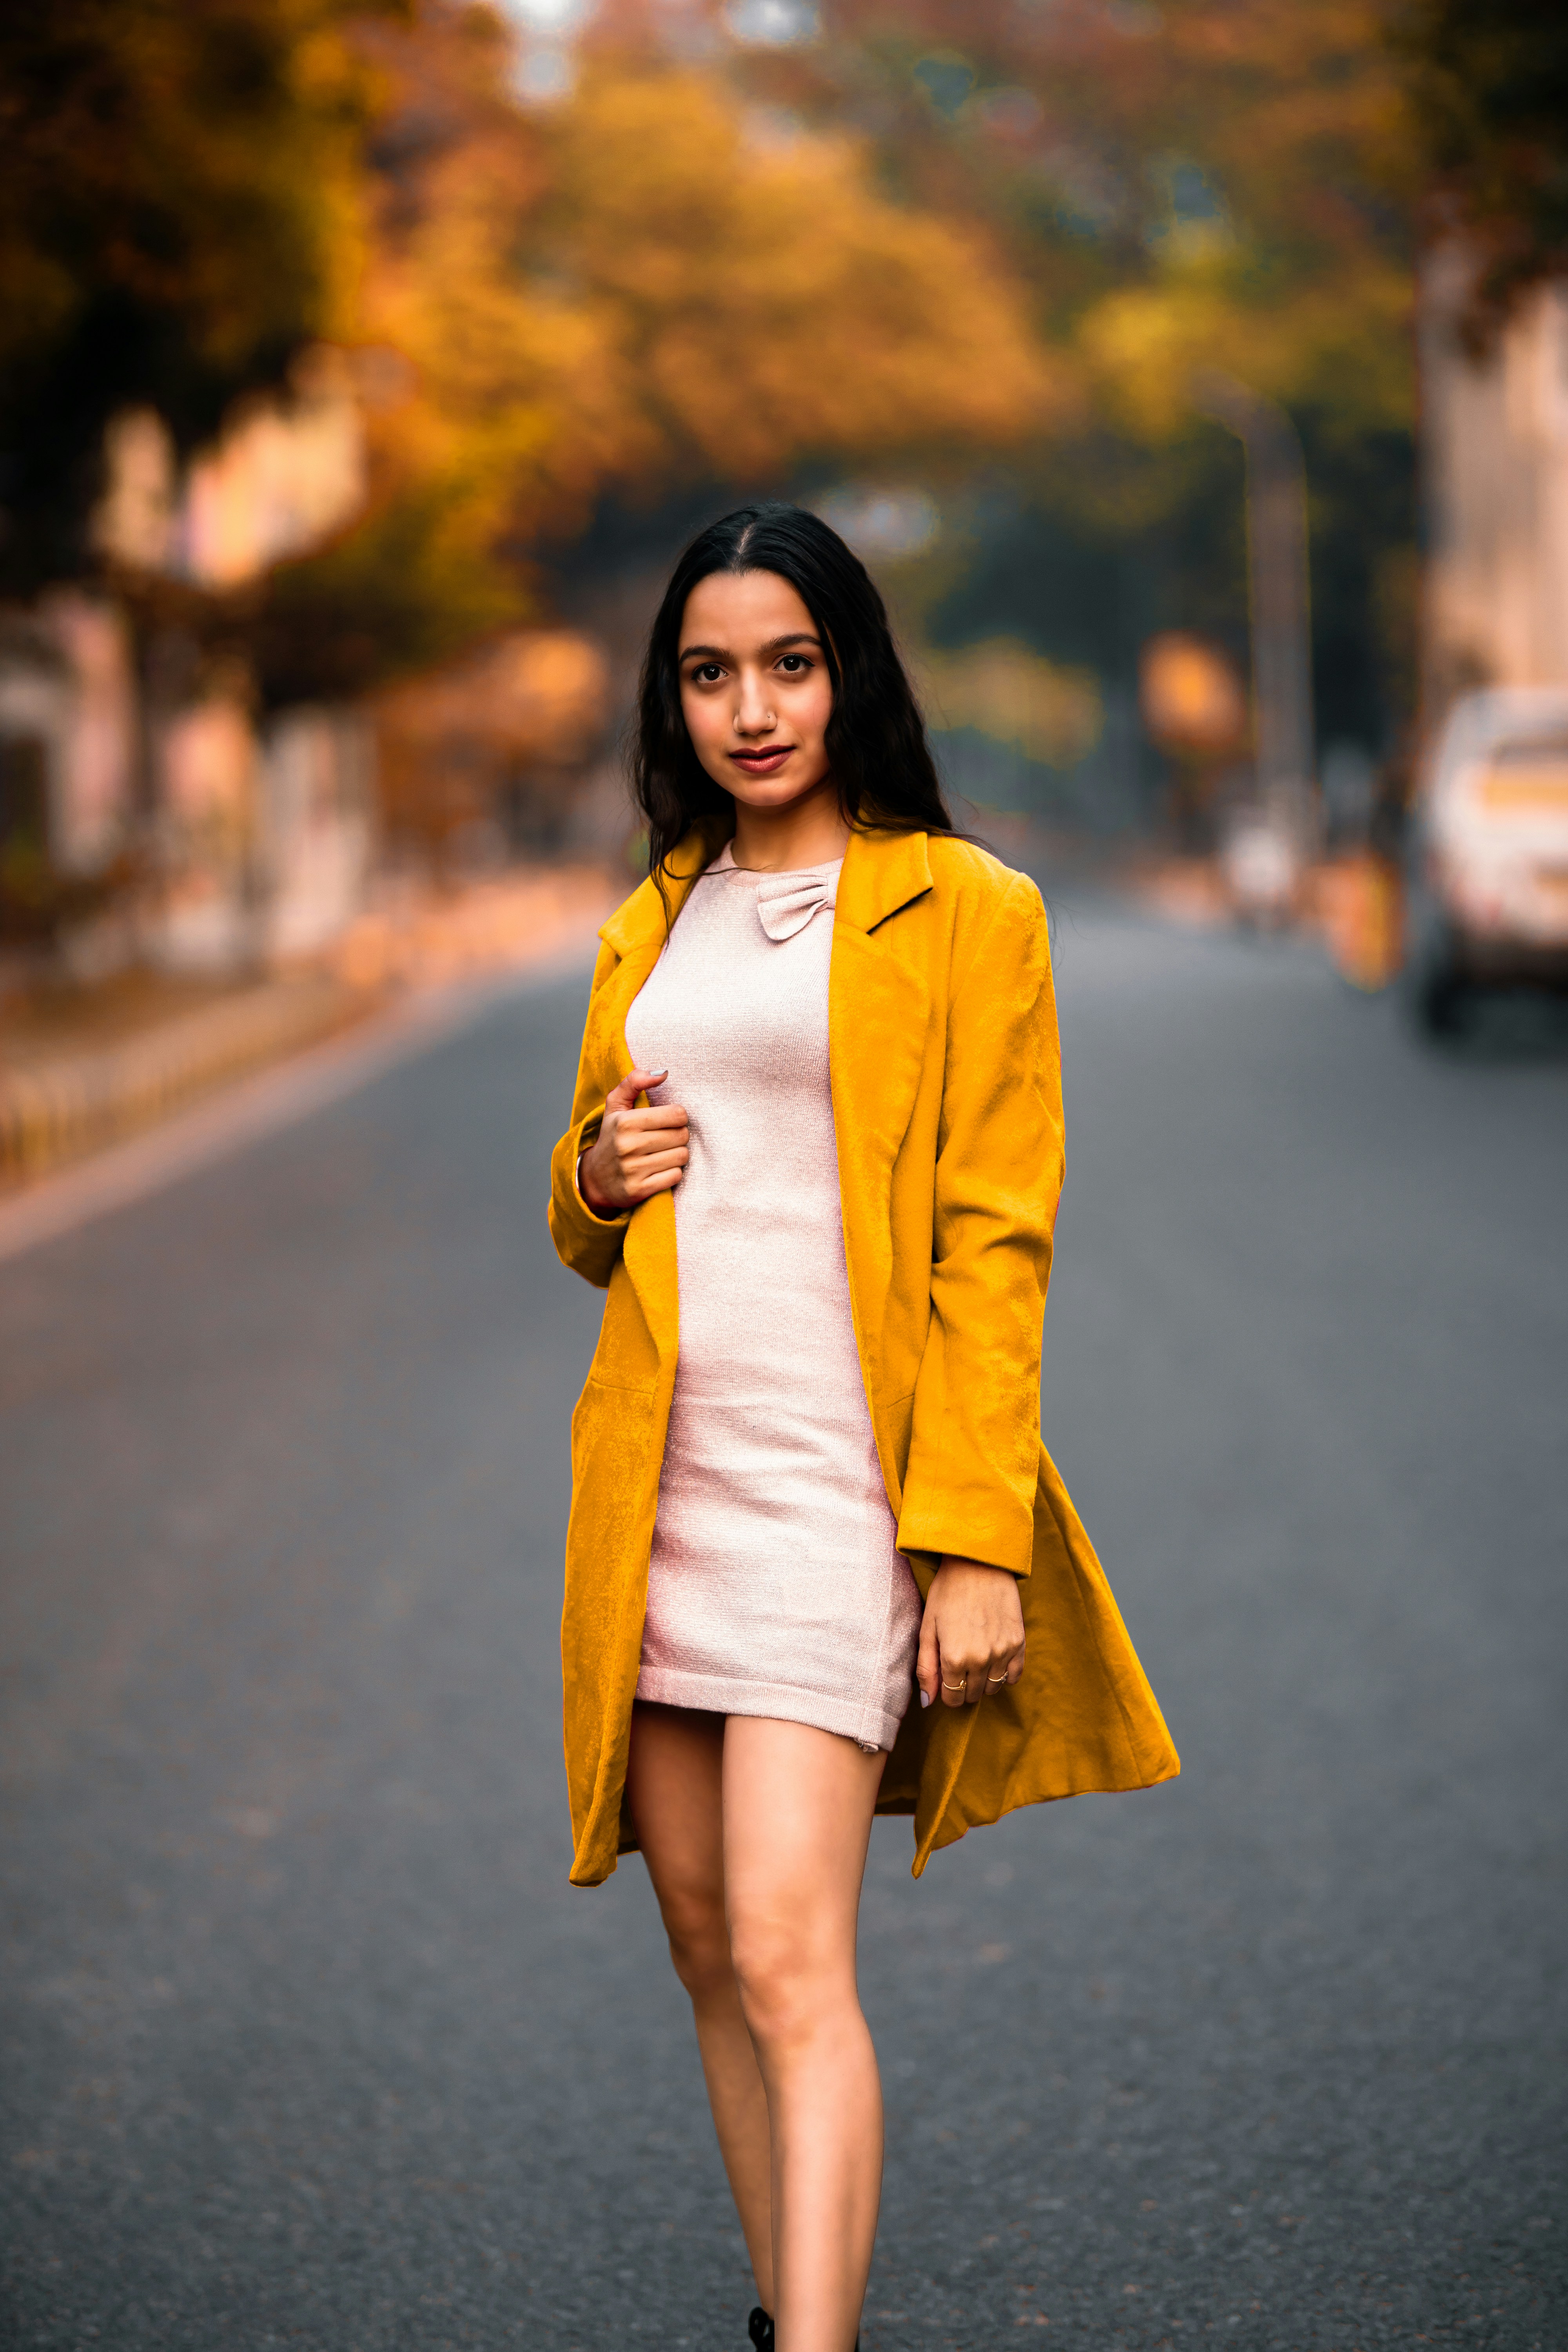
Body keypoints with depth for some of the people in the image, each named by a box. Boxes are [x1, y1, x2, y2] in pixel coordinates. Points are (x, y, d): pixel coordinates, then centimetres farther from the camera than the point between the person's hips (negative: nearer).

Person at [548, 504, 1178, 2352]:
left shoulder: (962, 911, -2)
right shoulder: (652, 927, 15)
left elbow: (994, 1244, -7)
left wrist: (973, 1541, -14)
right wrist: (596, 1178, 1)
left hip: (839, 1477, -6)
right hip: (658, 1474, 6)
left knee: (788, 1960, -16)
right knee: (709, 1952, 9)